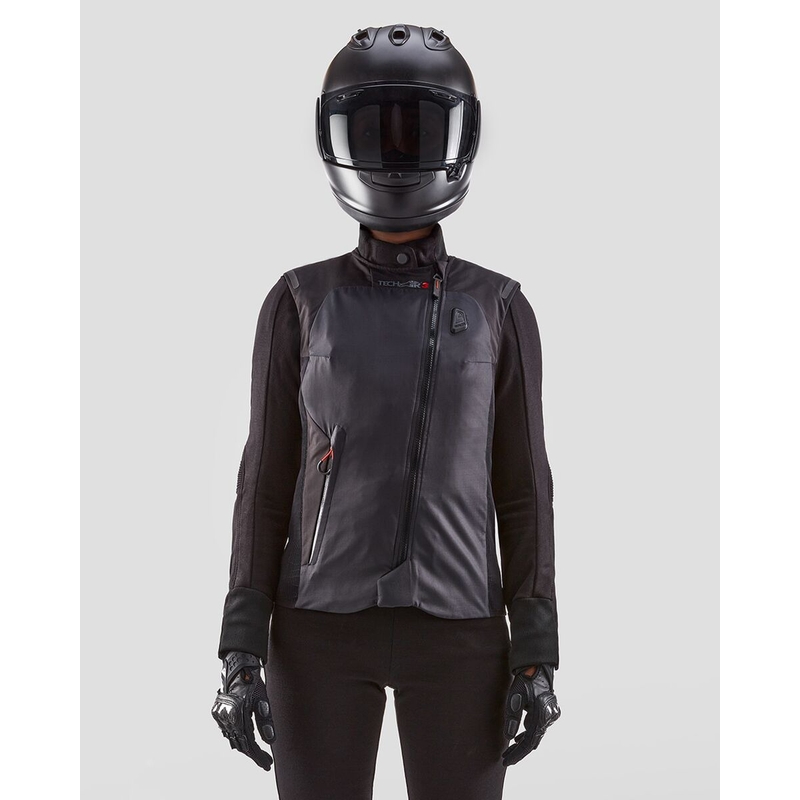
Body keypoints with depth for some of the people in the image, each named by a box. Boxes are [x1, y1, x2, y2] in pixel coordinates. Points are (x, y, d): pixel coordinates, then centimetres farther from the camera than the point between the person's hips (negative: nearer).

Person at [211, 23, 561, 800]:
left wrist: (538, 657, -2)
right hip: (324, 628, 0)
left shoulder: (500, 310, 2)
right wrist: (241, 652, -4)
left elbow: (521, 490, 3)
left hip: (455, 633, 0)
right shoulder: (300, 303, 1)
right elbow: (267, 483, 2)